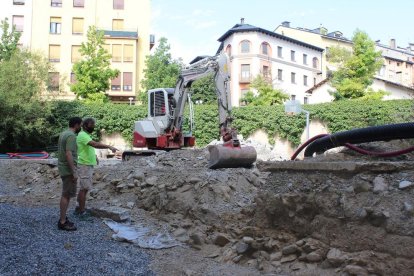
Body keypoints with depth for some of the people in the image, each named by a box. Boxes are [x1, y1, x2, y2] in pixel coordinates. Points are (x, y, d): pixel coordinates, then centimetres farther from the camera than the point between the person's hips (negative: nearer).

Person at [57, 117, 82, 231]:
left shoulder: (63, 134, 13)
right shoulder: (71, 136, -18)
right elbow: (68, 154, -26)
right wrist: (74, 172, -23)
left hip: (63, 168, 10)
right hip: (68, 170, -10)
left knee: (66, 195, 16)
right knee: (67, 195, -5)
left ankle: (63, 218, 23)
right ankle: (62, 222, 0)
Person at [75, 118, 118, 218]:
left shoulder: (86, 135, 16)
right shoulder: (83, 135, -17)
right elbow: (95, 144, -33)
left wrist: (94, 155, 11)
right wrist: (109, 147, -39)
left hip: (88, 165, 10)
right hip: (85, 165, -10)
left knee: (83, 188, 14)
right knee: (84, 188, -5)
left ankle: (79, 208, 23)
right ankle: (82, 211, 1)